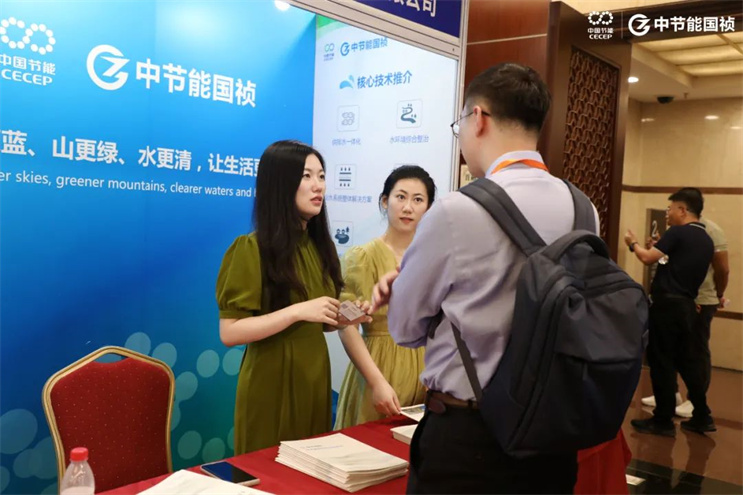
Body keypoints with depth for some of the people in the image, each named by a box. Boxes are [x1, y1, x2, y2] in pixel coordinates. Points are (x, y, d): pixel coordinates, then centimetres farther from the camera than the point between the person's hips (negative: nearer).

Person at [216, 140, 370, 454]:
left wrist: (341, 318, -3)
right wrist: (298, 311, -23)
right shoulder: (252, 248, -13)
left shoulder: (320, 245, 7)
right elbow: (230, 332, -18)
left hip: (315, 378, 6)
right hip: (271, 384, -6)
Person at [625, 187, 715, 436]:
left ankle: (663, 420, 4)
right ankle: (702, 417, 19)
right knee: (689, 360, 14)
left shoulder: (678, 233, -12)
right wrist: (664, 252, 23)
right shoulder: (707, 240, 13)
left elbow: (648, 258, -14)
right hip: (687, 305, 8)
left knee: (662, 362, -1)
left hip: (667, 304, -8)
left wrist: (633, 243, 4)